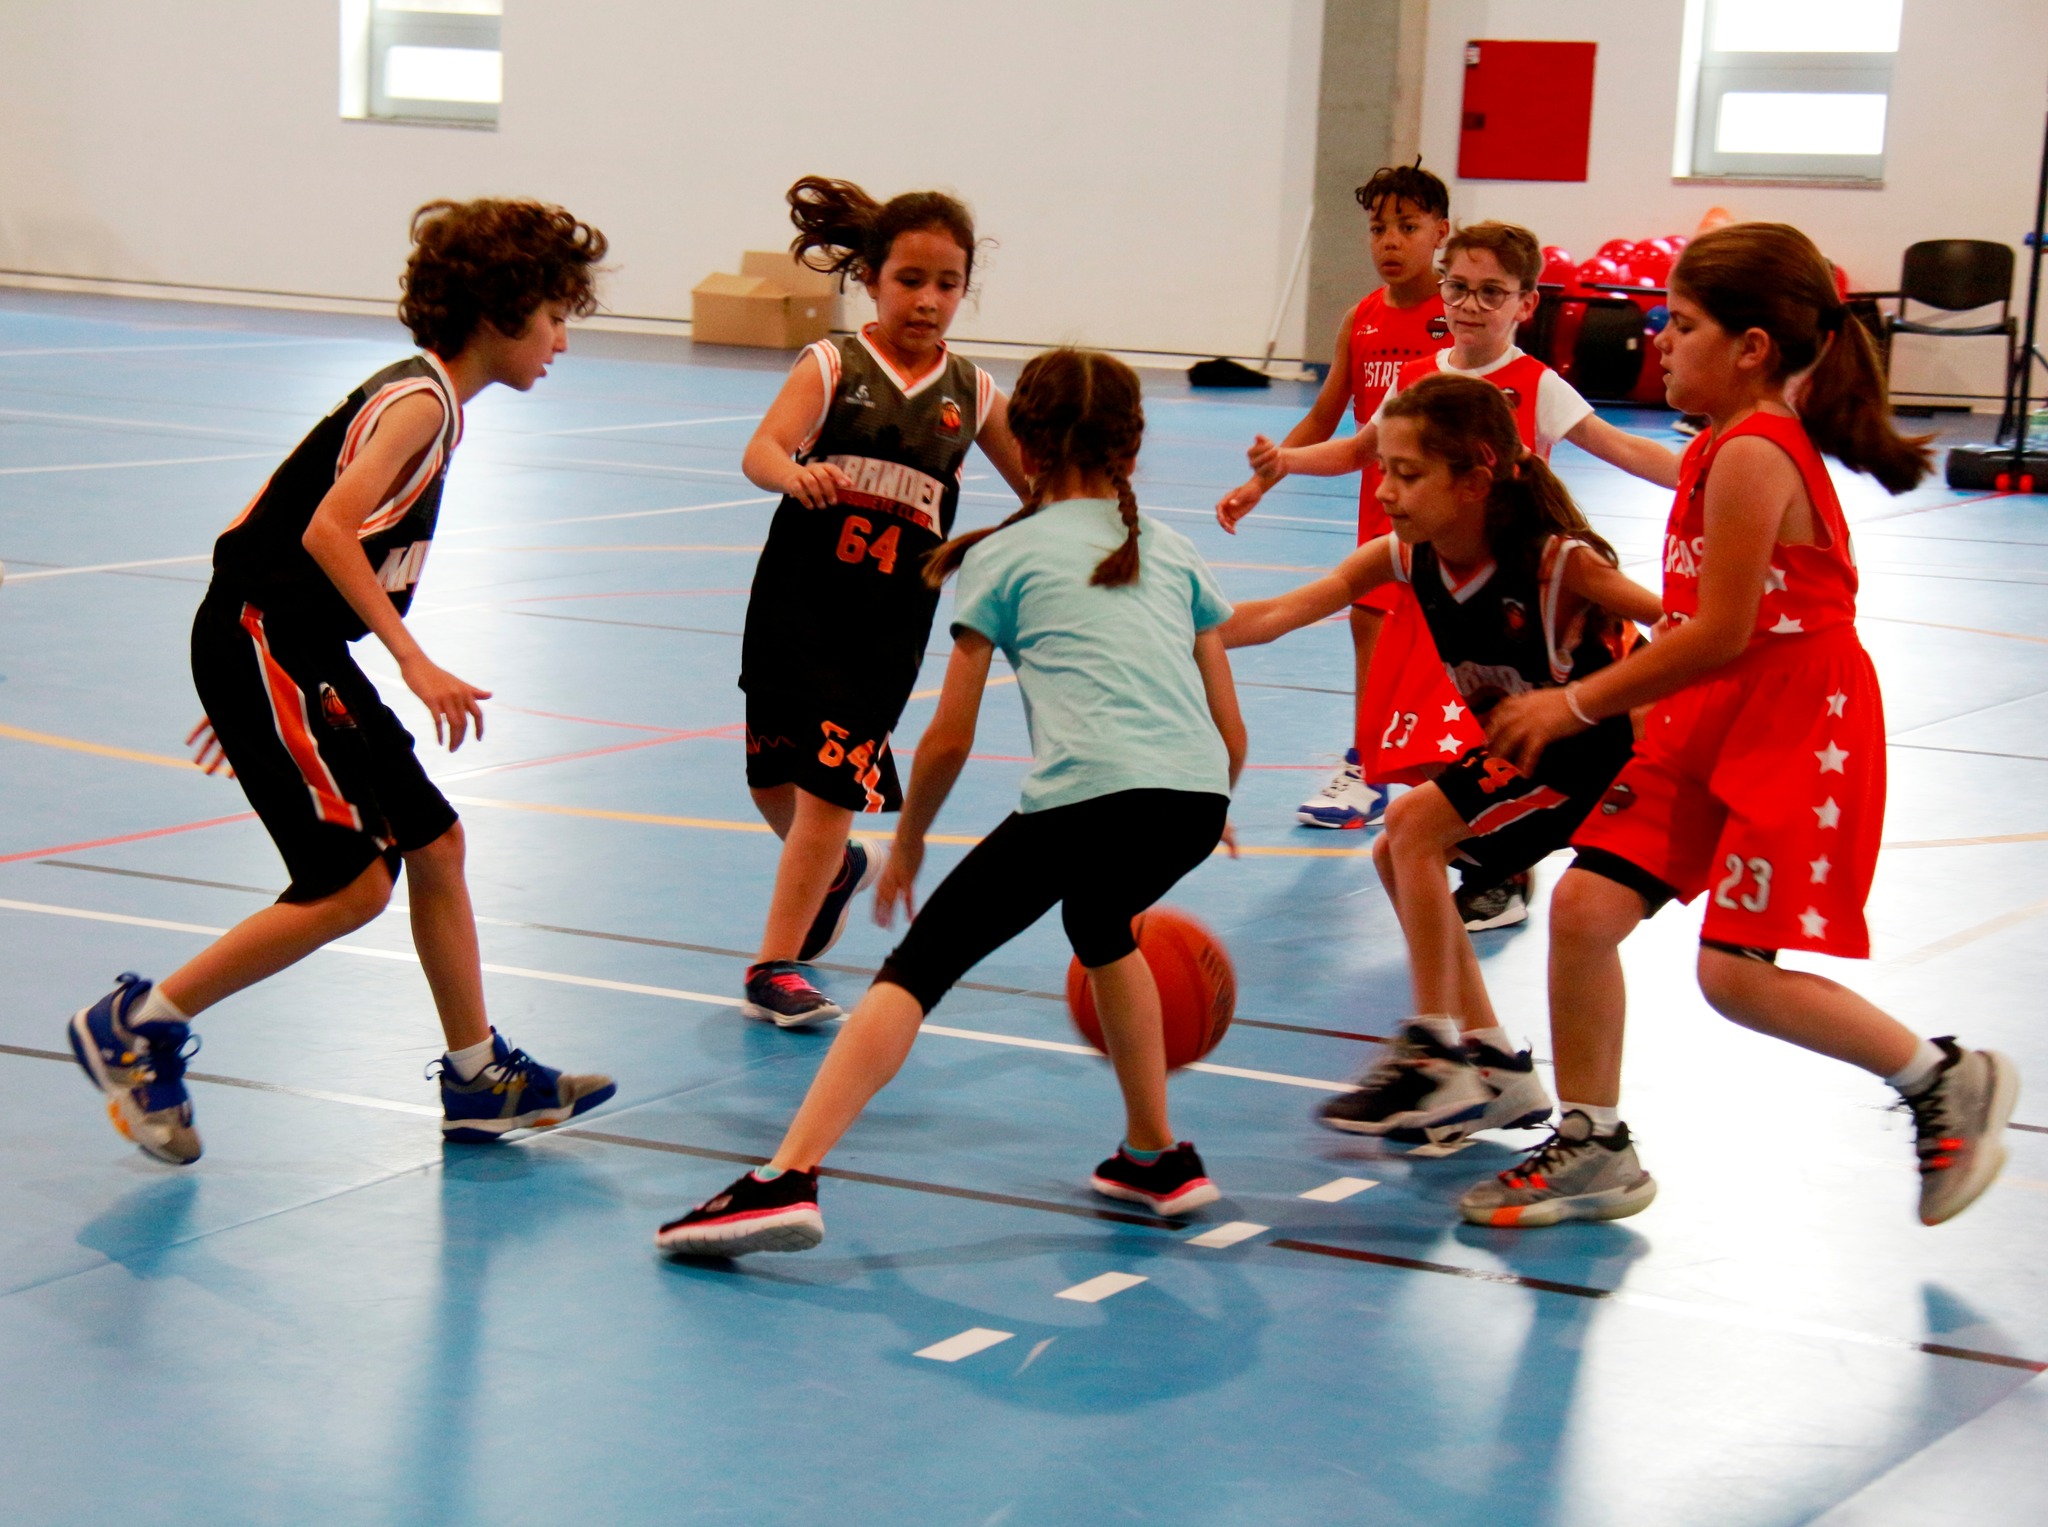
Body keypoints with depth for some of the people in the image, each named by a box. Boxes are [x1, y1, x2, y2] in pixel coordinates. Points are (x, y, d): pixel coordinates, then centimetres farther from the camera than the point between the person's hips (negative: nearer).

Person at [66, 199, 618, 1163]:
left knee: (434, 843, 11)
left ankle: (478, 1080, 20)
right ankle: (136, 1026, 1)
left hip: (296, 652, 10)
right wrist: (415, 661, -25)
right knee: (351, 883, -10)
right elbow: (326, 530, -25)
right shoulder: (420, 399, -14)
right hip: (261, 646, -10)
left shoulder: (425, 400, 15)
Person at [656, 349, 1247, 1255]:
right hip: (1195, 803, 5)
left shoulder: (1001, 556, 16)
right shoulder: (1174, 552, 27)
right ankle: (1156, 1159, 38)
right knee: (1101, 924, 35)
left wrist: (907, 843, 30)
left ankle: (786, 1180, -14)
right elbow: (1231, 733, 25)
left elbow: (949, 740, 14)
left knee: (919, 966, 1)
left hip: (1086, 796, -5)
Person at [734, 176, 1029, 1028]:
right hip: (795, 604, 0)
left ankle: (776, 964, 3)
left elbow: (1040, 488, 17)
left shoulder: (970, 394, 4)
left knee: (830, 782, -6)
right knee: (775, 780, 12)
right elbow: (761, 450, -22)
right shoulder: (832, 368, -5)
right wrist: (797, 474, -44)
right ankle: (836, 871, 45)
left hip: (888, 622, 0)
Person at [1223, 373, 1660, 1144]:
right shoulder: (1403, 558, -9)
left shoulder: (1556, 561, -28)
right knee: (1397, 857, 7)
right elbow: (1282, 613, -16)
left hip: (1599, 751, -8)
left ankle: (1433, 1056, -10)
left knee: (1416, 826, -18)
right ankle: (1494, 1070, 13)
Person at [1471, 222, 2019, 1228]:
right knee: (1585, 903, -1)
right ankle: (1593, 1150, 10)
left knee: (1736, 972, -10)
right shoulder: (1724, 447, 11)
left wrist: (1577, 705, -14)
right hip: (1710, 727, 9)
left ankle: (1949, 1080, 10)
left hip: (1797, 734, -9)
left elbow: (1720, 635, -22)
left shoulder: (1752, 456, -19)